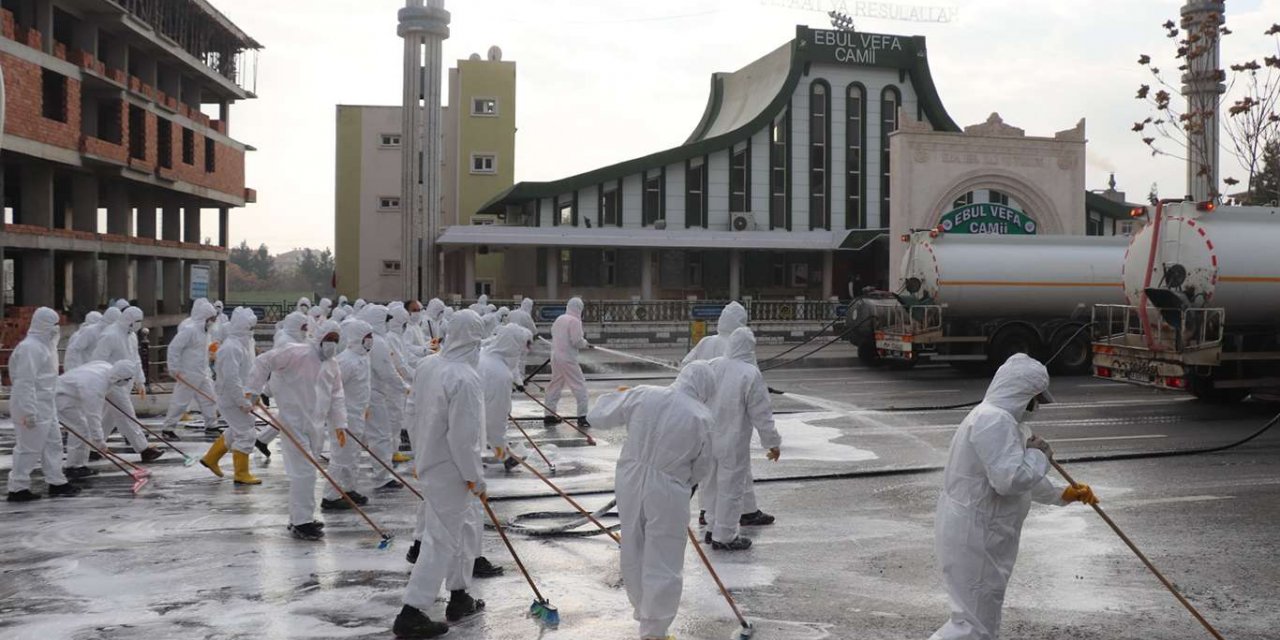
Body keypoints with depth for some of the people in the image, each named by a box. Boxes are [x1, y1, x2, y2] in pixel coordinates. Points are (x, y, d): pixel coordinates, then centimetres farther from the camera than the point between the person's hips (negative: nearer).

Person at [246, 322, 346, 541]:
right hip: (294, 422, -9)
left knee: (305, 471, 17)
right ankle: (301, 522, -4)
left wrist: (340, 424, 3)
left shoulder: (332, 366, 10)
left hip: (314, 424, 9)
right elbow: (264, 361, -16)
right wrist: (254, 390, -20)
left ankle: (299, 518, 29)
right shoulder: (298, 354, -15)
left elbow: (337, 397, 12)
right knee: (304, 470, -11)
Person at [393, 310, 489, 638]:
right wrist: (475, 478, -14)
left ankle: (459, 598, 35)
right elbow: (463, 436, -25)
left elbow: (414, 414, 12)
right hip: (450, 471, -9)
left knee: (459, 528, 23)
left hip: (428, 462, 9)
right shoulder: (465, 379, -26)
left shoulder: (427, 366, 1)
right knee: (442, 541, -1)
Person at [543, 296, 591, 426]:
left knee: (555, 385, 17)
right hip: (568, 359, -8)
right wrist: (585, 344, 3)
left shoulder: (559, 319, 9)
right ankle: (582, 417, -4)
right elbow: (577, 341, -18)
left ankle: (549, 415, 21)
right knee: (580, 386, -1)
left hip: (555, 356, 8)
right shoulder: (574, 321, -13)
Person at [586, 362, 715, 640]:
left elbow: (599, 416, 5)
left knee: (633, 557, 21)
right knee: (663, 567, 9)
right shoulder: (701, 417, -12)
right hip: (668, 494, -4)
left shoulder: (641, 395, -7)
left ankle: (645, 616, 40)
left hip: (630, 484, 4)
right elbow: (701, 468, -1)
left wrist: (616, 396, 24)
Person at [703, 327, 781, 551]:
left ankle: (712, 528, 33)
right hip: (733, 442, -6)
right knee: (731, 488, 5)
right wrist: (772, 443, -4)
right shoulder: (750, 374, -20)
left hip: (708, 439, 6)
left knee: (712, 484, 20)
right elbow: (761, 414, -15)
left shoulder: (712, 366, -2)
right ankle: (724, 537, 12)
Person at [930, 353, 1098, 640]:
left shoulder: (1002, 418, 14)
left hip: (979, 534, 11)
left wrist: (1062, 494, 29)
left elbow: (1020, 475, 26)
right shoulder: (994, 420, -22)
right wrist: (1038, 454, -11)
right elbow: (1011, 479, -29)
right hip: (973, 537, -11)